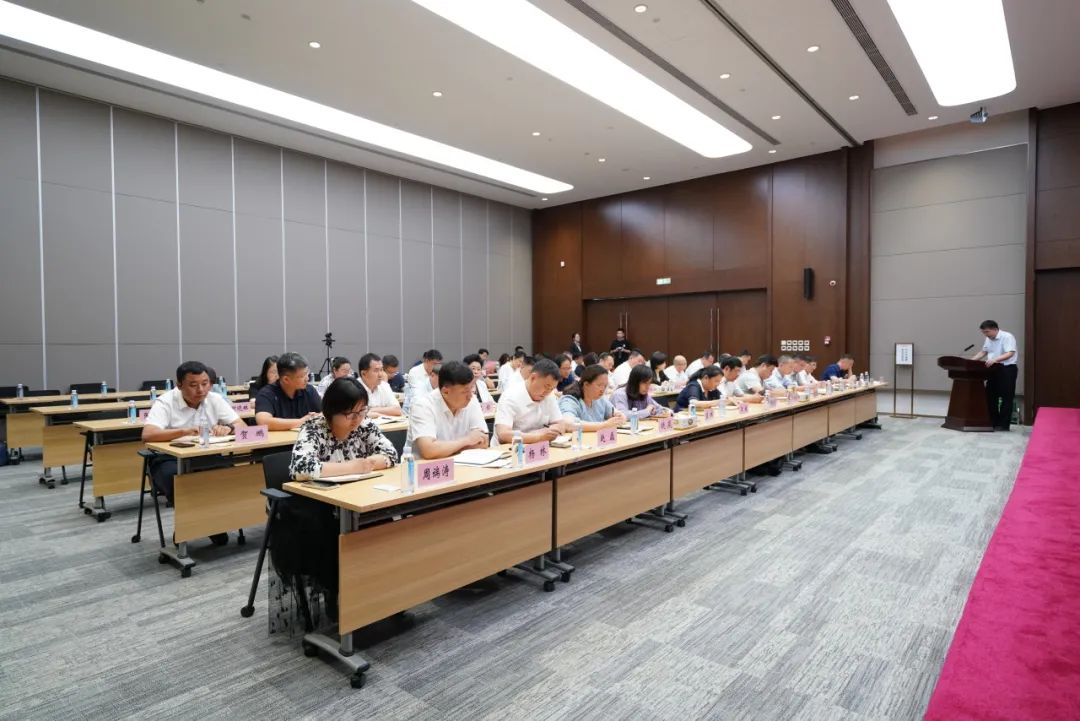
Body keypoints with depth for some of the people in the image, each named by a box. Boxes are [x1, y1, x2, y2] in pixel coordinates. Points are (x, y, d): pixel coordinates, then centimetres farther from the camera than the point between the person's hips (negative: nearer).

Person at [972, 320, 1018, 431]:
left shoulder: (1007, 337, -15)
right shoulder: (988, 339, 9)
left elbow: (1010, 353, -25)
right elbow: (983, 352, 19)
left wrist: (995, 359, -37)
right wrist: (972, 361, 6)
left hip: (1007, 369, -8)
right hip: (993, 369, 8)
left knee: (1006, 398, -2)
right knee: (990, 396, 10)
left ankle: (1003, 425, 2)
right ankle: (993, 422, 19)